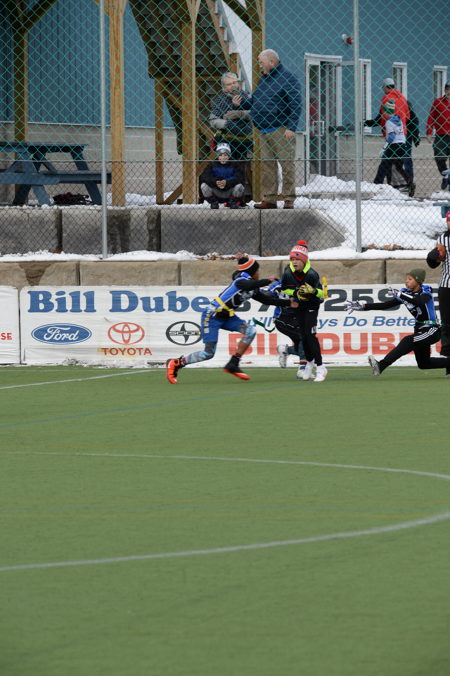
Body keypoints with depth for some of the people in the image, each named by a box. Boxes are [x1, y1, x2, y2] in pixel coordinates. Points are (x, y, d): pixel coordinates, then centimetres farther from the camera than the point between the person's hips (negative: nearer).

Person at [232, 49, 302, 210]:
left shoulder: (287, 78, -6)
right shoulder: (264, 79, 19)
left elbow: (296, 104, -11)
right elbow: (254, 101, 27)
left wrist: (291, 127, -17)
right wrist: (241, 103, 7)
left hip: (280, 130, -8)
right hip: (264, 131, 8)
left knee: (287, 164, -6)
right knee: (267, 165, 7)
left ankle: (289, 200, -5)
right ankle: (269, 199, 9)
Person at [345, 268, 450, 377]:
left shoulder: (426, 291, -15)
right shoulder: (405, 292, 2)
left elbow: (420, 301, -39)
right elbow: (385, 305, -1)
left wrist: (400, 295, -46)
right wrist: (363, 306, -9)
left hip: (432, 330, -8)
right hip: (419, 330, 8)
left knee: (408, 341, -31)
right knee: (423, 364, 14)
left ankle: (381, 366, -39)